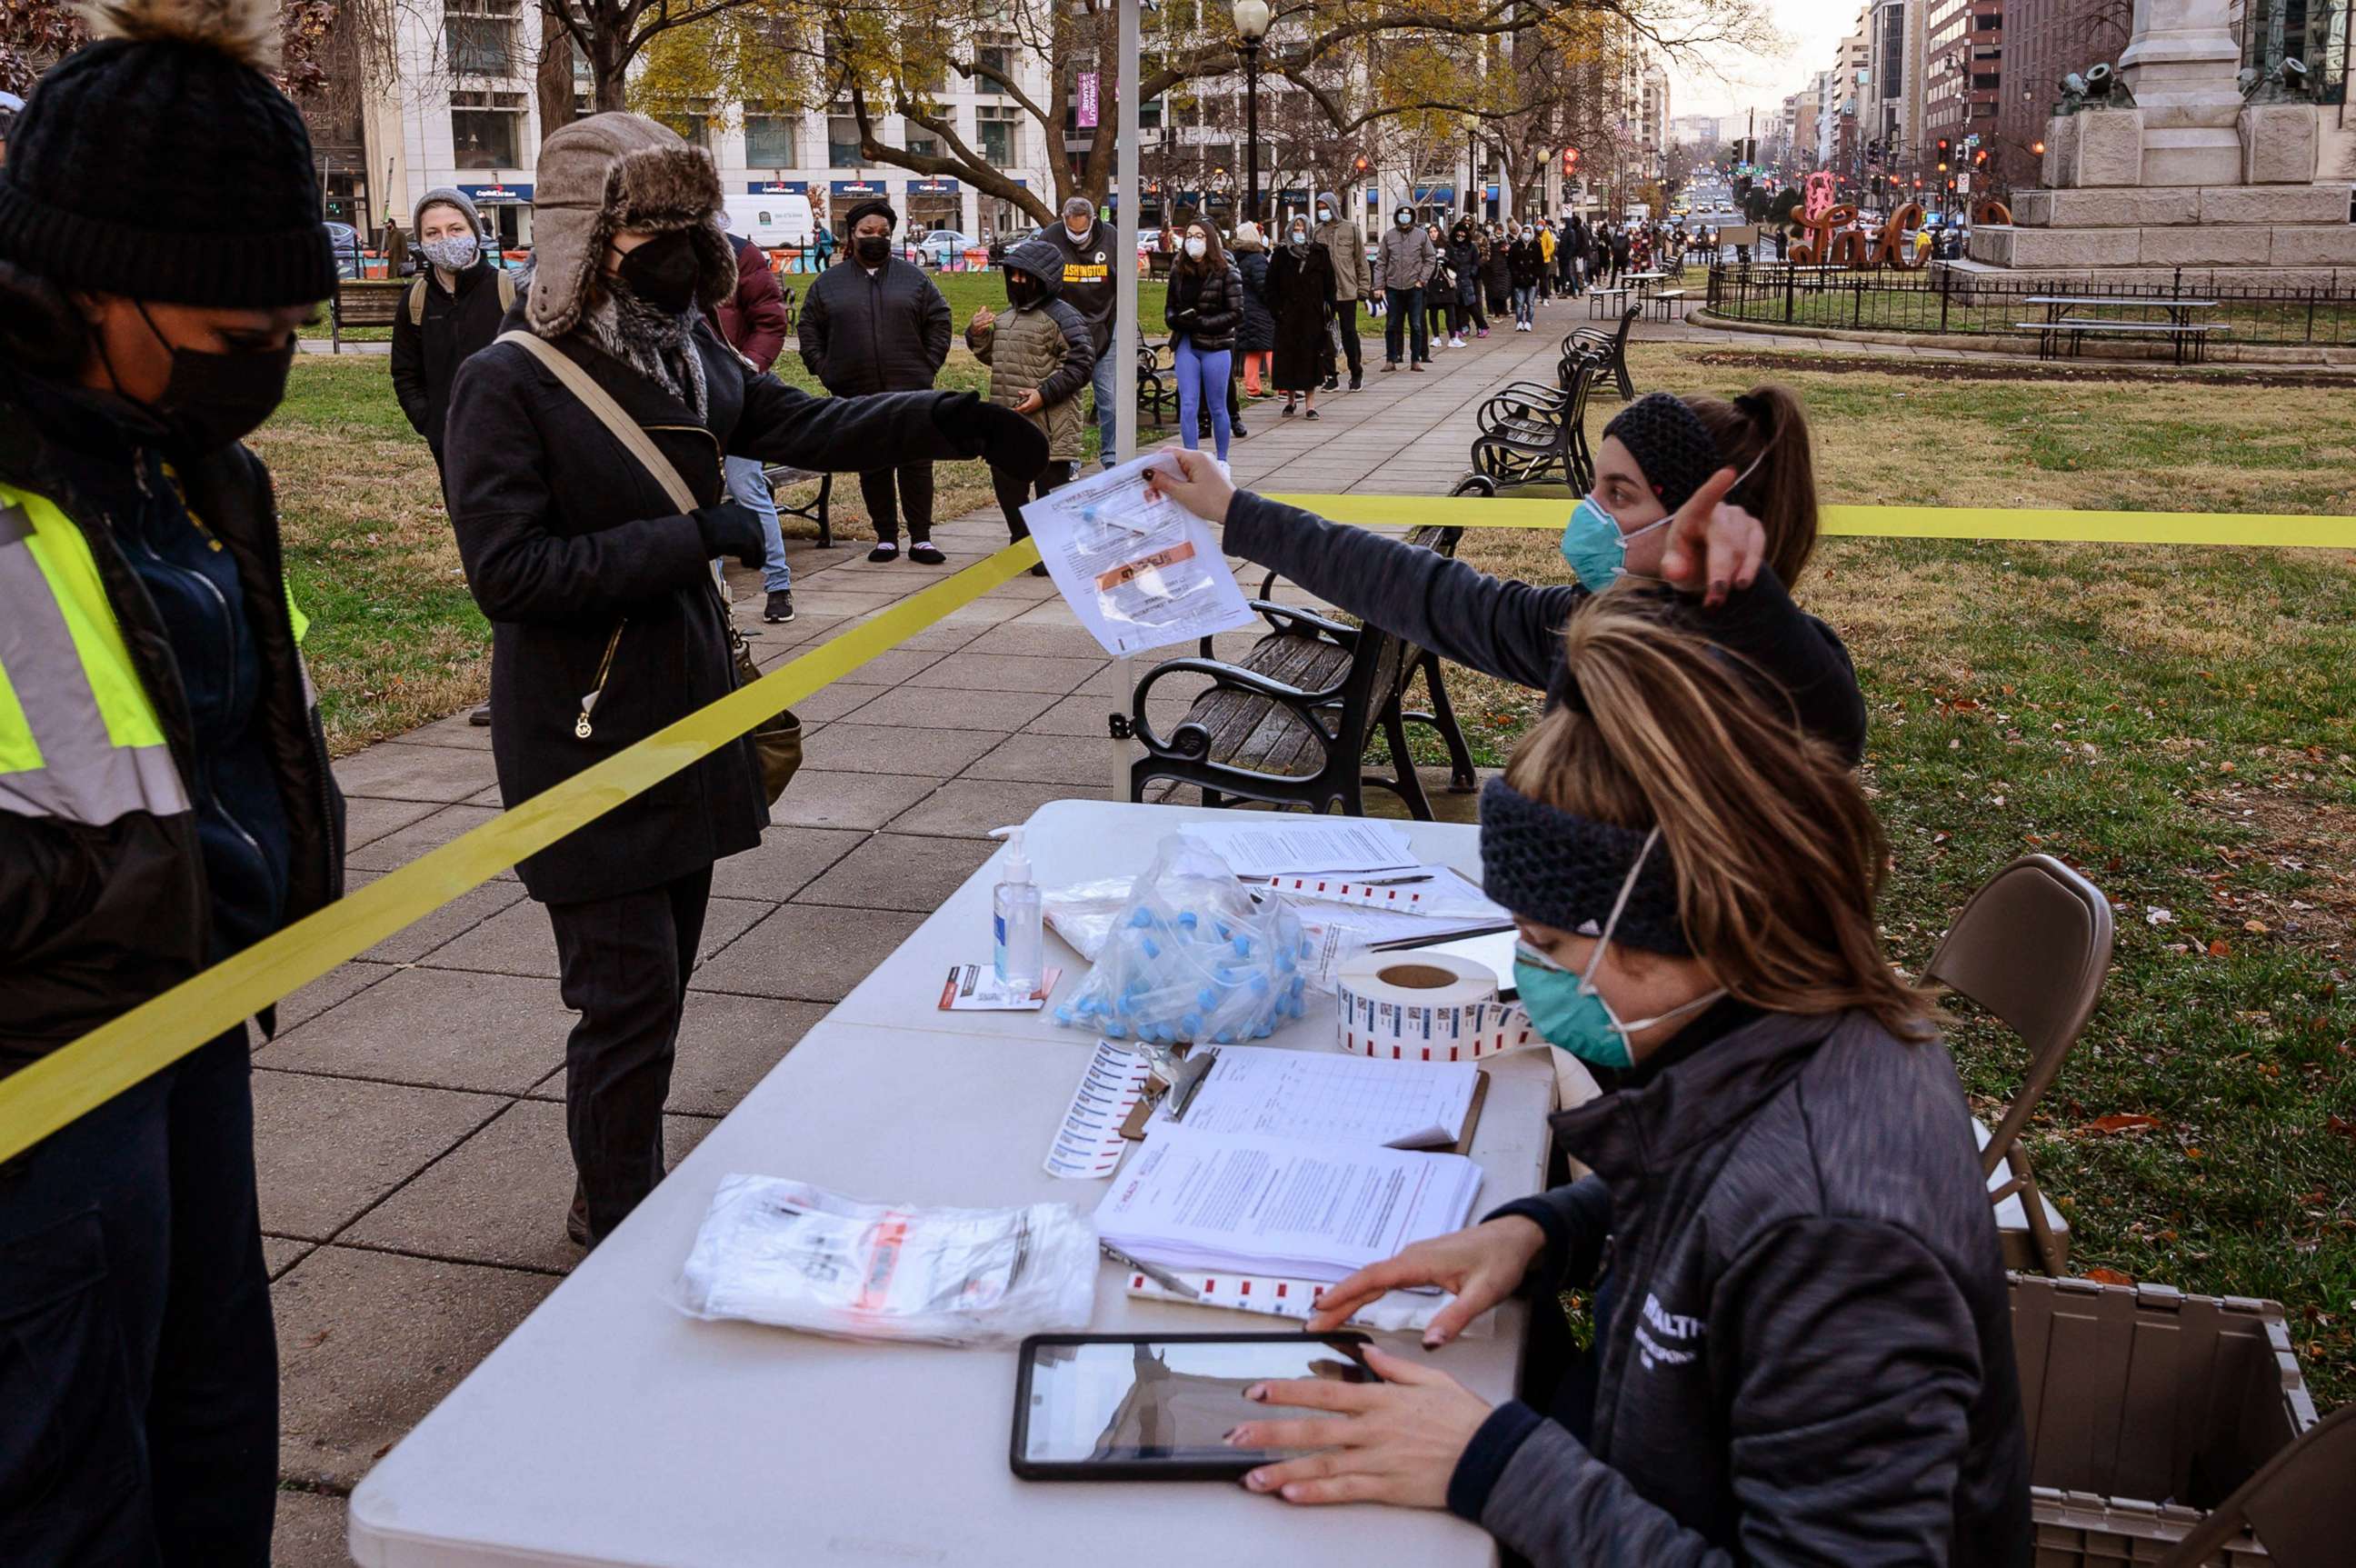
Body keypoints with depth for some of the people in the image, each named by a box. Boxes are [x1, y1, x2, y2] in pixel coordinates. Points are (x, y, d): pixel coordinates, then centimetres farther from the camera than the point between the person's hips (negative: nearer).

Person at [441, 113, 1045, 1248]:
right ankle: (618, 1236, 14)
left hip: (686, 720, 8)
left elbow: (811, 427, 8)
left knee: (658, 981, 17)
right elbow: (507, 569, -22)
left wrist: (960, 422, -6)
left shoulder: (690, 361, 8)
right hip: (585, 740, -8)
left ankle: (627, 1204, 34)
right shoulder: (508, 385, -15)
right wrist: (689, 539, -23)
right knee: (629, 996, -4)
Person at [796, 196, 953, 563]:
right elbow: (809, 329, 13)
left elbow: (938, 321, 9)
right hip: (856, 395, 1)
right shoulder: (829, 282, 9)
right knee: (872, 468, 6)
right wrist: (822, 370, 3)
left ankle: (921, 539, 4)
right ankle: (886, 537, 15)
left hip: (911, 391, -1)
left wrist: (929, 366, 0)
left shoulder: (912, 276, 7)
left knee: (917, 464, -2)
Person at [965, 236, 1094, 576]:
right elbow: (991, 356, 27)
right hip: (1007, 424, 8)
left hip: (1049, 426, -8)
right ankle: (1023, 544, 31)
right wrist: (977, 335, 6)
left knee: (1051, 485, 0)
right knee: (1007, 484, 14)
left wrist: (1044, 395, -21)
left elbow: (1081, 363, -16)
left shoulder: (1061, 317, -10)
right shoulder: (1007, 316, 16)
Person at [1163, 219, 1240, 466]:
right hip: (1186, 346, 3)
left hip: (1216, 346, -3)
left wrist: (1201, 323, -16)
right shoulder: (1178, 272, 7)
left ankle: (1222, 461, 19)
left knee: (1217, 408, 6)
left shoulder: (1225, 273, -5)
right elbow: (1169, 307, 16)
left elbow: (1236, 315, -7)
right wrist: (1176, 320, -7)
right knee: (1187, 406, -2)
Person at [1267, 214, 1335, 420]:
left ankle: (1311, 404, 0)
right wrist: (1277, 309, -4)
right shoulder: (1281, 255, 4)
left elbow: (1329, 283, 4)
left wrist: (1329, 308, -3)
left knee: (1311, 356, -2)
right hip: (1288, 316, 1)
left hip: (1313, 316, -1)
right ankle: (1291, 398, 19)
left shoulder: (1320, 254, 4)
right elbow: (1272, 285, 4)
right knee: (1288, 355, 3)